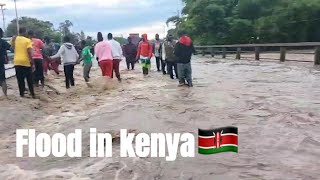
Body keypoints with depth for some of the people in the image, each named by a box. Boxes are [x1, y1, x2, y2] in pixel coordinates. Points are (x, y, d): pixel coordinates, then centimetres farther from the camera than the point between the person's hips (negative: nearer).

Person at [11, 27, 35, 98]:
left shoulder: (14, 39, 5)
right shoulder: (28, 40, -7)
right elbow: (29, 53, -14)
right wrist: (32, 63, -11)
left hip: (17, 61, 3)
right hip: (26, 62, -3)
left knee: (20, 79, 8)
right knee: (29, 79, 7)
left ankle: (22, 93, 11)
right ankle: (32, 94, 10)